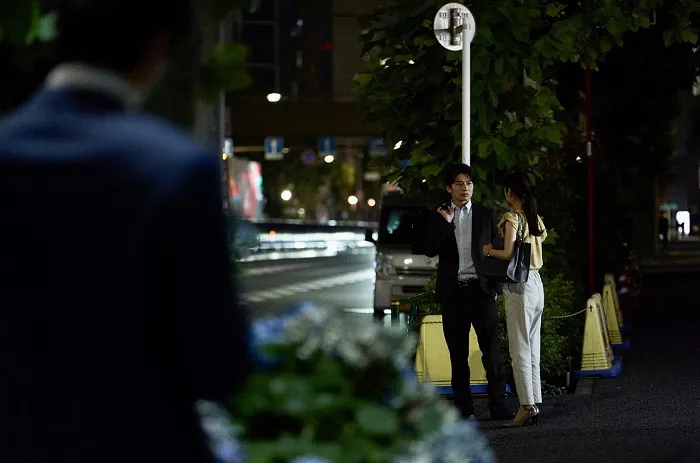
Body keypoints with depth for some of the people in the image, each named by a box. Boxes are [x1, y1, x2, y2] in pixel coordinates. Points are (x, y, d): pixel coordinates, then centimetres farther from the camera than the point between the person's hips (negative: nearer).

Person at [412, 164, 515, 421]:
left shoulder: (486, 216, 9)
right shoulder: (438, 217, 10)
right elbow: (429, 250, -1)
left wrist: (496, 287, 2)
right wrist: (444, 223, -10)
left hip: (480, 289, -1)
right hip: (452, 292, 1)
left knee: (491, 350, -7)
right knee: (458, 354, 4)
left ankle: (498, 406, -5)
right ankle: (463, 408, 8)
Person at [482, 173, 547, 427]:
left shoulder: (512, 218, -11)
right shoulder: (536, 219, 12)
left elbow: (508, 253, -19)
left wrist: (489, 250, -1)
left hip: (518, 286, -8)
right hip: (536, 283, 8)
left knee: (520, 350, -5)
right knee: (532, 349, 11)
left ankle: (527, 406, -7)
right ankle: (535, 404, 12)